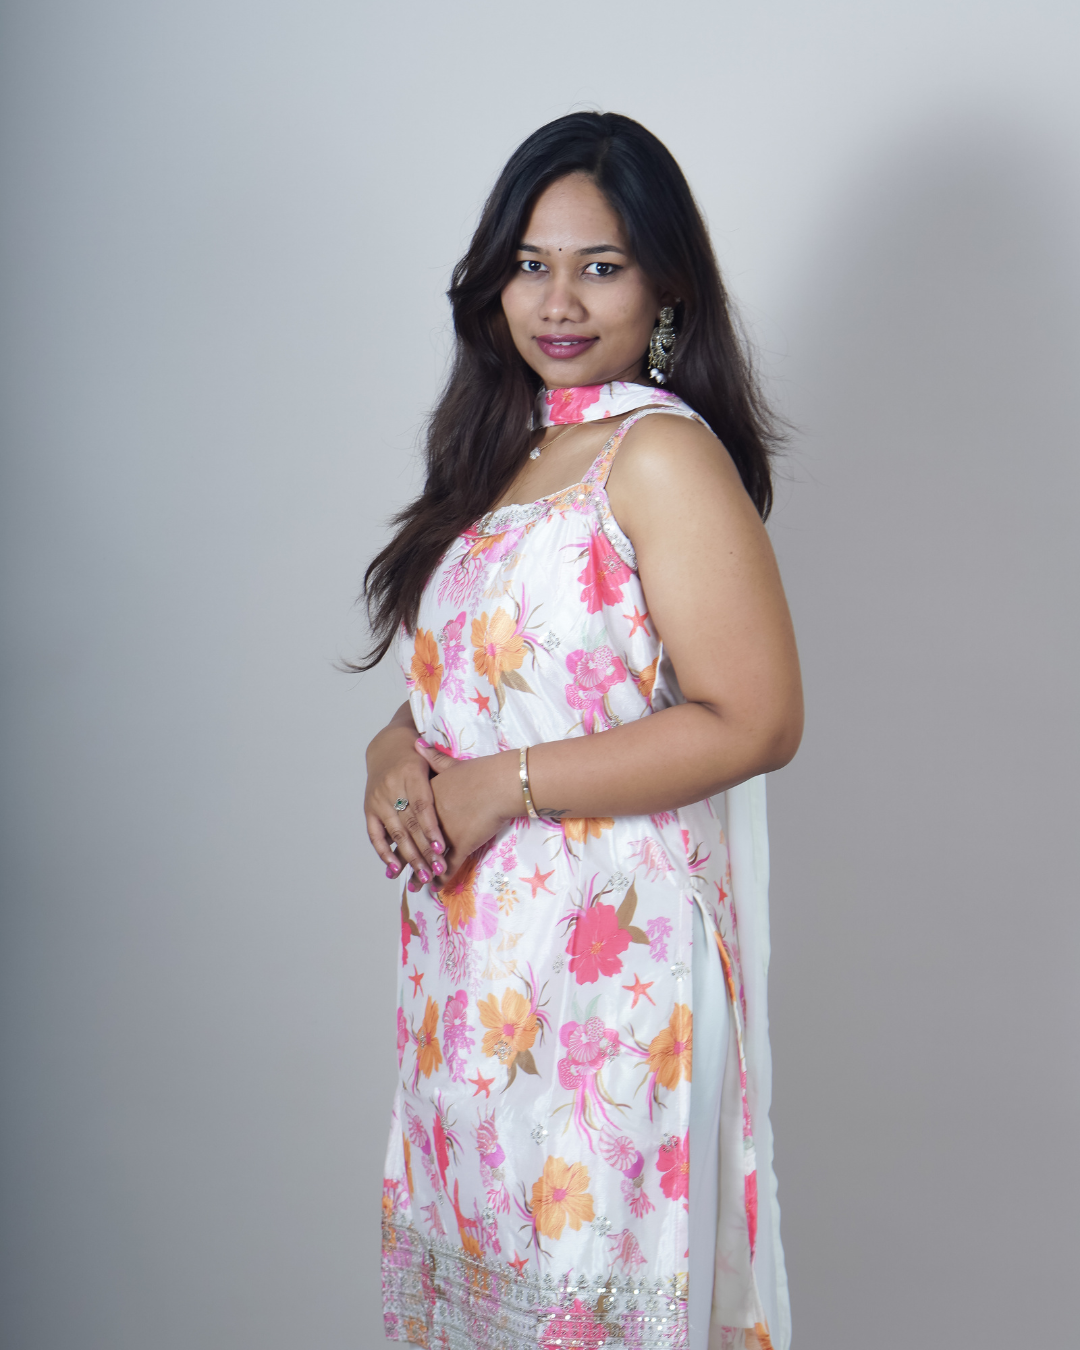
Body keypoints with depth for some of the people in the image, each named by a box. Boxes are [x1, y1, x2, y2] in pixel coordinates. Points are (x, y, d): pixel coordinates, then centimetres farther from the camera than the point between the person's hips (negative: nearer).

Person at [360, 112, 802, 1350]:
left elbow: (756, 722, -20)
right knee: (476, 1245, 18)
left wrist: (503, 785, -18)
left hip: (610, 950, -8)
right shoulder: (503, 450, 11)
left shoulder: (662, 453, -14)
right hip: (473, 944, 8)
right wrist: (398, 752, -4)